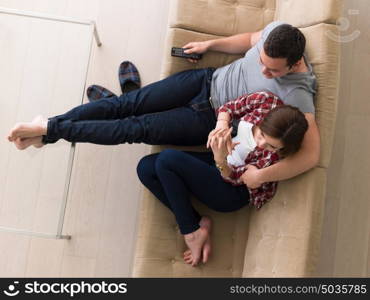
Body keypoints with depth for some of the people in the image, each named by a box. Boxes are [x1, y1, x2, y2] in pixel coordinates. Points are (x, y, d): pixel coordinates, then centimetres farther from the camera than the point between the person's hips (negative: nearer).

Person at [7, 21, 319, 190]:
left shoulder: (297, 95, -29)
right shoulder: (276, 29, -12)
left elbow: (311, 153, -34)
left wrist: (262, 175, -41)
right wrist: (211, 44, 5)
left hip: (213, 121, -4)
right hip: (208, 79, 5)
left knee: (137, 128, -13)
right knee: (129, 103, -6)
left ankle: (51, 130, -2)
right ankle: (50, 125, 5)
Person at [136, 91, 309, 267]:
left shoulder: (277, 156, -28)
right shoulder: (266, 100, -16)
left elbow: (234, 177, -20)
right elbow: (227, 109, 1)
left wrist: (221, 160, -42)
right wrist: (221, 127, -21)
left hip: (234, 191, -7)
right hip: (219, 162, 7)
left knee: (167, 159, -25)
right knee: (145, 167, -9)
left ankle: (192, 232, -13)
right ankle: (200, 223, -6)